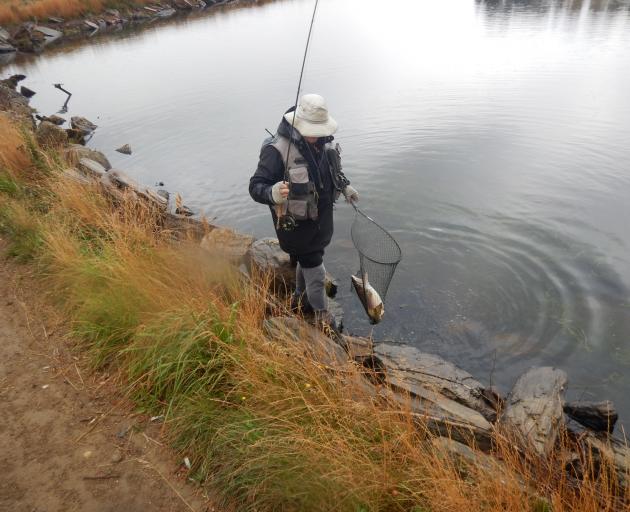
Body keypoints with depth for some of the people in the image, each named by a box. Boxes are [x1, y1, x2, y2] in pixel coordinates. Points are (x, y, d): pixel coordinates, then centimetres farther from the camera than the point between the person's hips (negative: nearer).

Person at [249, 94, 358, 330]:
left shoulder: (323, 141, -4)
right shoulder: (277, 150, -28)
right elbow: (256, 186, -28)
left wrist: (345, 186, 9)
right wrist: (273, 193, -48)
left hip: (321, 218, 7)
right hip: (296, 223, -7)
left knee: (307, 260, 27)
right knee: (315, 270, 5)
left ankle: (300, 298, 53)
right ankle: (322, 315, 31)